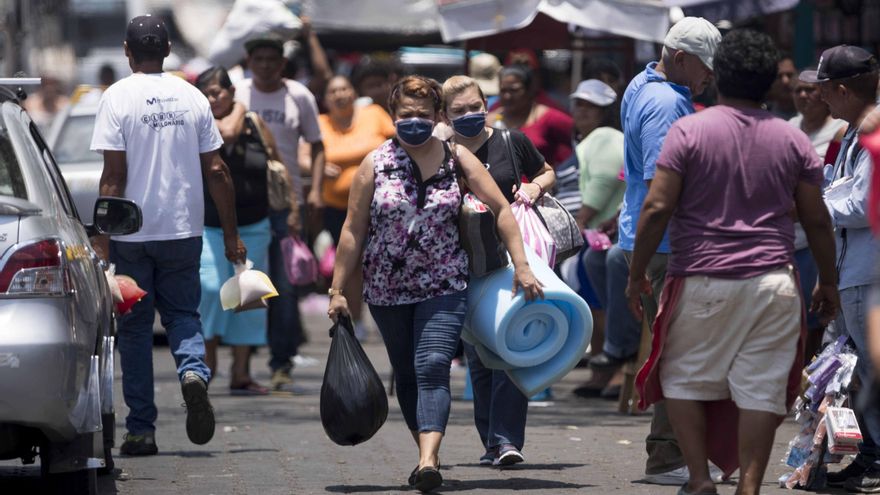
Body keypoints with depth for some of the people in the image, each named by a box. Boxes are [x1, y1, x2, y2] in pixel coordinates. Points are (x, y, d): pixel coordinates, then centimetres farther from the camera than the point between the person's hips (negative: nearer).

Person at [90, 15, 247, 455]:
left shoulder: (118, 97, -6)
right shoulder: (192, 98, 4)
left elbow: (113, 175, -11)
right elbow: (216, 171, 3)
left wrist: (102, 237, -8)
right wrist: (231, 235, 10)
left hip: (132, 233, -2)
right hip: (183, 229, 2)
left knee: (134, 327, 6)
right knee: (182, 314, 15)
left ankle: (141, 430, 6)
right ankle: (194, 371, -17)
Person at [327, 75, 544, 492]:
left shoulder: (456, 159, 0)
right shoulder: (375, 165, 0)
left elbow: (502, 210, 0)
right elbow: (353, 231, 1)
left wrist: (521, 266, -7)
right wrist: (338, 290, -1)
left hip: (444, 287, -2)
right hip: (387, 290, 2)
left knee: (432, 367, -18)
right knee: (406, 375, 11)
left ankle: (428, 461, -31)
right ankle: (427, 454, 25)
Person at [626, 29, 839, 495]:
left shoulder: (689, 131, -4)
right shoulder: (793, 141, 5)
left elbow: (657, 208, -9)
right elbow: (817, 220, 7)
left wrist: (637, 273, 1)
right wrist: (828, 282, 19)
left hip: (701, 282, -2)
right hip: (773, 282, 2)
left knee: (684, 380, 12)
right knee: (762, 388, 2)